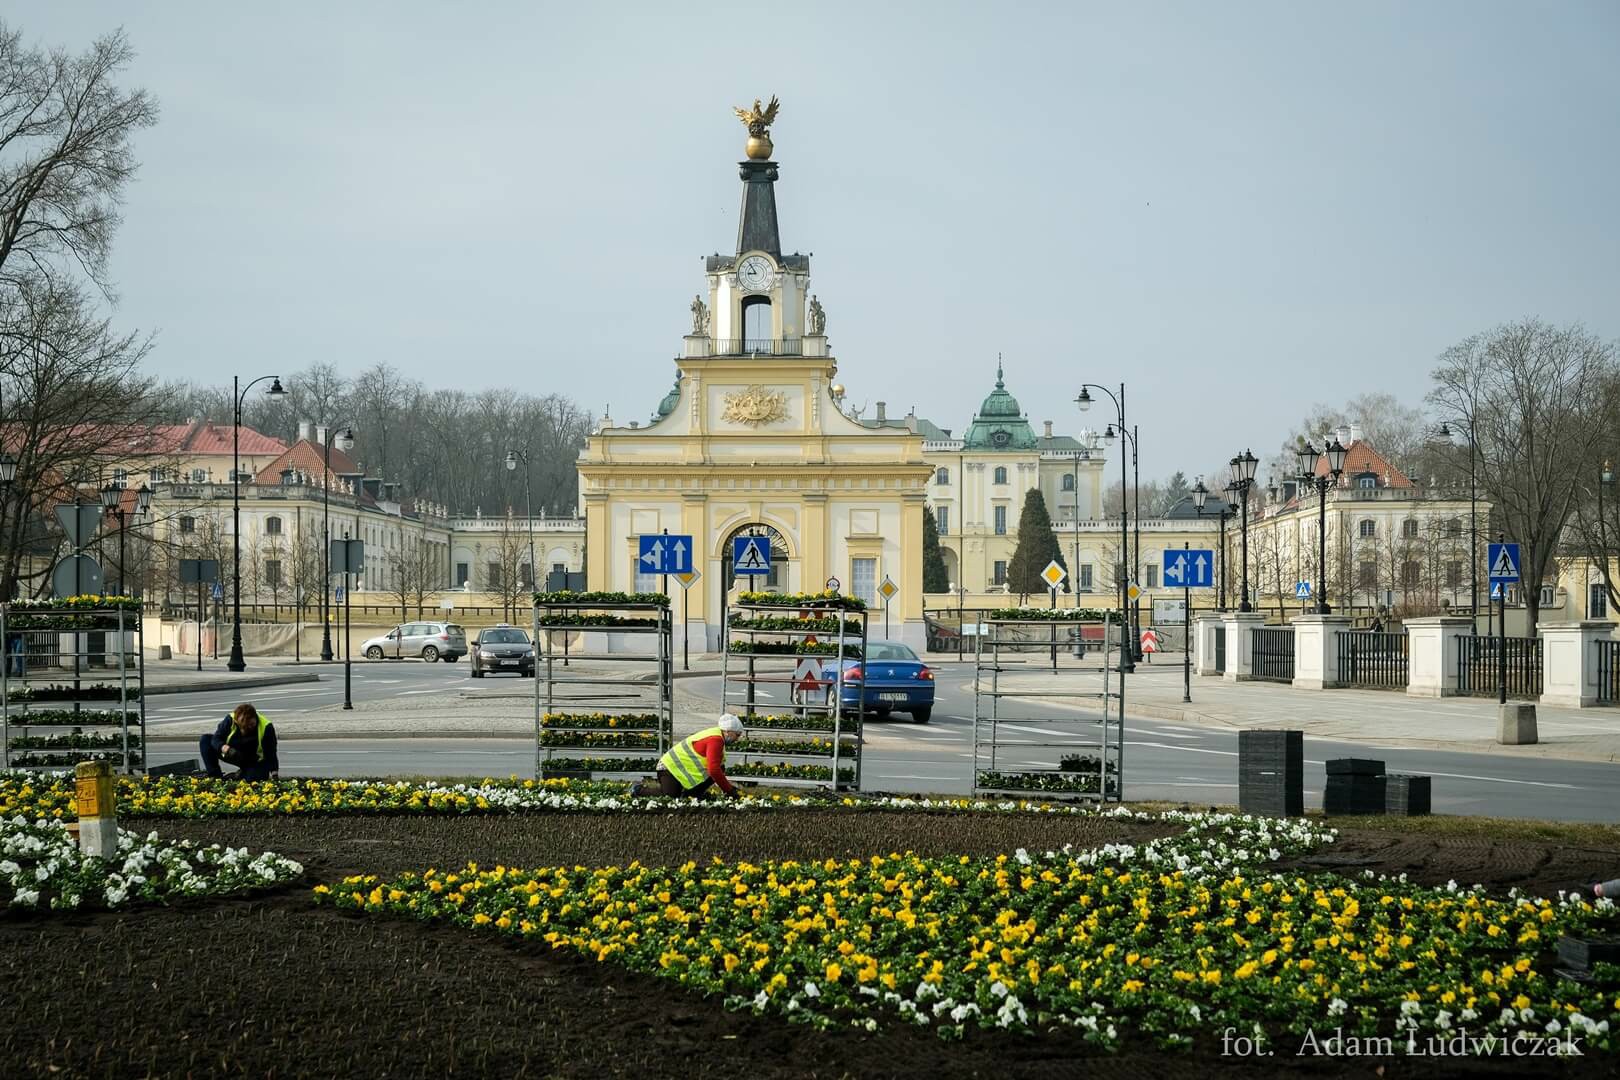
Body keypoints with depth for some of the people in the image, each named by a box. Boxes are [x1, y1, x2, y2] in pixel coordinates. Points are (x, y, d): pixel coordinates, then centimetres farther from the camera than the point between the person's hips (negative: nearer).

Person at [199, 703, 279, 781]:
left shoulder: (266, 727, -24)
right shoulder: (230, 720, -19)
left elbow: (271, 753, -20)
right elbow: (216, 739, -23)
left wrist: (274, 772, -30)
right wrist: (227, 749, -43)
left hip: (256, 762, -3)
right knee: (205, 740, -14)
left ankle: (243, 774, 2)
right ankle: (215, 776, -12)